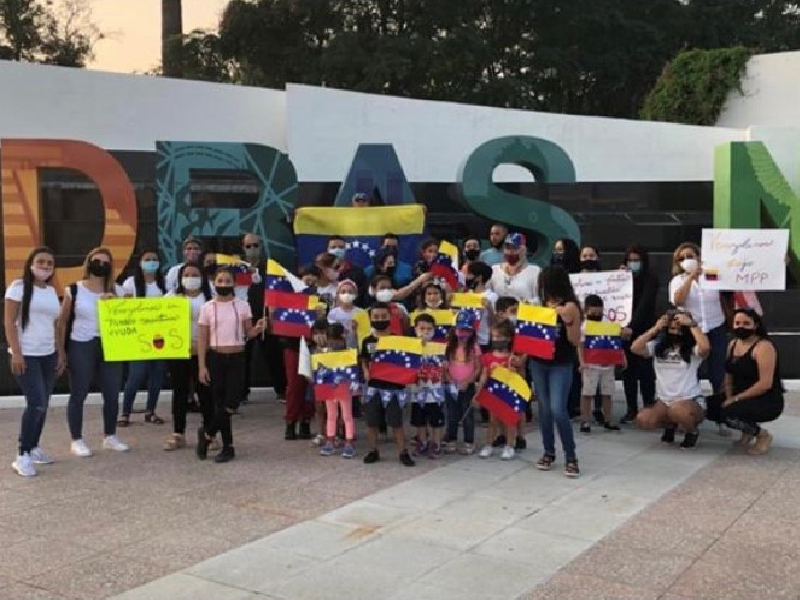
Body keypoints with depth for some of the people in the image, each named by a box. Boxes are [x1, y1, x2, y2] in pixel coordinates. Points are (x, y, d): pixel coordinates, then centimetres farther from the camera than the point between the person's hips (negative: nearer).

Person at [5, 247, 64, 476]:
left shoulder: (52, 291, 13)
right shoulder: (19, 286, -5)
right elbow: (9, 322, -9)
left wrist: (60, 352, 12)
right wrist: (16, 353, -16)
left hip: (48, 355, 6)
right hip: (26, 355, -6)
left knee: (42, 405, 8)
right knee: (36, 403, -14)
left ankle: (33, 447, 21)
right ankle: (22, 455, -3)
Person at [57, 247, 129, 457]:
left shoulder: (117, 291, 7)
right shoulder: (73, 290, -1)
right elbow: (63, 323, 1)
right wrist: (61, 351, -3)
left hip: (110, 346, 3)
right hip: (81, 347, -3)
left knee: (112, 394, 7)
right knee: (78, 394, 4)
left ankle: (110, 436, 22)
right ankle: (76, 440, 14)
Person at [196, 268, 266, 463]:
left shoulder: (242, 306, 2)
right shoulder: (207, 308, 2)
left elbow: (248, 333, 4)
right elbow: (202, 339, 3)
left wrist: (257, 330, -19)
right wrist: (201, 366, -4)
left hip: (237, 358, 0)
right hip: (215, 358, 0)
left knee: (231, 404, -7)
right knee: (220, 404, 4)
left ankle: (207, 434, 16)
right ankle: (228, 447, 16)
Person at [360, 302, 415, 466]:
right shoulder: (367, 341, 3)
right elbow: (364, 360, 12)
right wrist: (365, 371, -5)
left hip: (394, 386, -3)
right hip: (373, 386, 3)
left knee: (396, 421, 2)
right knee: (371, 422, 9)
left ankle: (403, 452, 13)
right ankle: (373, 451, 24)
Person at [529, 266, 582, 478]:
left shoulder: (570, 307, -10)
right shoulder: (541, 305, 5)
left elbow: (575, 341, -11)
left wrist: (568, 320, -24)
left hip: (561, 365, -5)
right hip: (538, 362, 5)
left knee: (558, 410, -12)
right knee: (544, 409, 9)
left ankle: (570, 456, 2)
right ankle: (548, 452, 21)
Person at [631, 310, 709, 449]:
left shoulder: (692, 349, -4)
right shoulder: (658, 346, 7)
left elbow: (705, 347, -28)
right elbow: (635, 348, -7)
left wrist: (692, 324, -19)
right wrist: (655, 328, -6)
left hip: (691, 401, -4)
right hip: (664, 401, 4)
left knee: (677, 410, -40)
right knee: (642, 420, -23)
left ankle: (692, 431, -1)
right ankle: (670, 424, 14)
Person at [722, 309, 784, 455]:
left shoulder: (763, 346, -18)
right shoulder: (733, 344, 8)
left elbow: (765, 384, -25)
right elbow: (729, 375, 10)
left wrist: (736, 398, -22)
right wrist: (729, 398, -8)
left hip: (768, 402, -9)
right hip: (743, 399, 9)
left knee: (729, 413, -31)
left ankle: (763, 435, -1)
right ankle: (748, 429, 14)